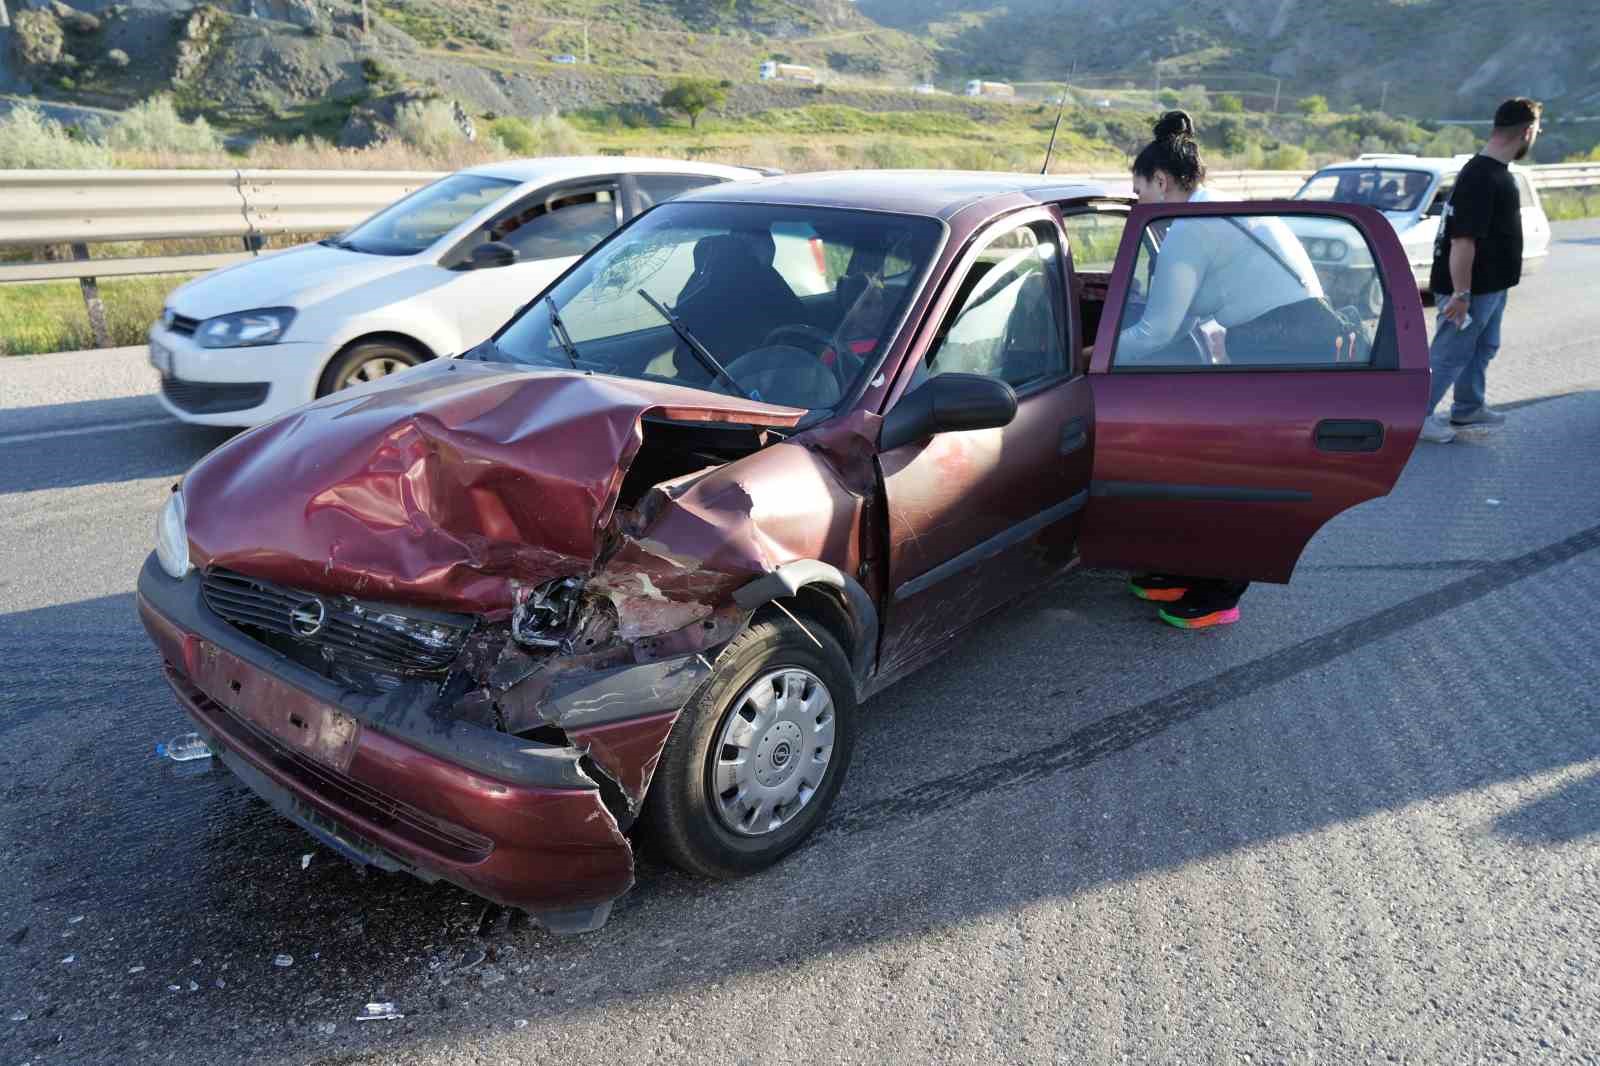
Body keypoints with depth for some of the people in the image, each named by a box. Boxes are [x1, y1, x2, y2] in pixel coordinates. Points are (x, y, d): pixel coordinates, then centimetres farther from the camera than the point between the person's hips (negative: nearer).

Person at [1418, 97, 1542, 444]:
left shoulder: (1497, 172, 10)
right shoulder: (1481, 177, -24)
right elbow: (1463, 240, -27)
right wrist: (1460, 294, -27)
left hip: (1492, 285, 10)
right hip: (1472, 289, -10)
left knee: (1483, 348, 21)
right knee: (1451, 354, -2)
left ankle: (1468, 408, 34)